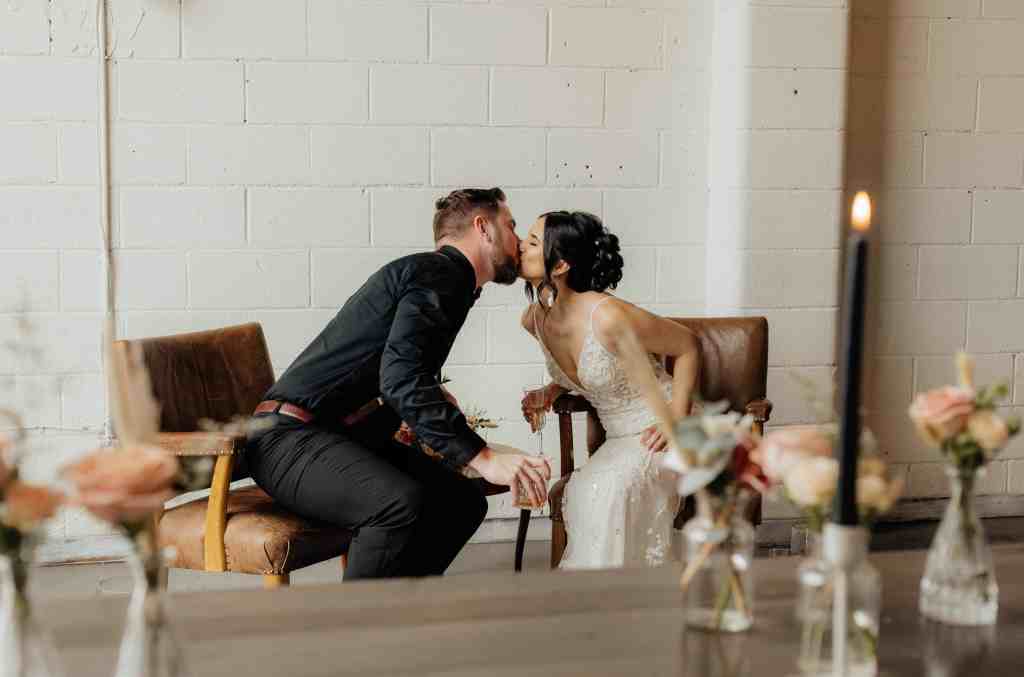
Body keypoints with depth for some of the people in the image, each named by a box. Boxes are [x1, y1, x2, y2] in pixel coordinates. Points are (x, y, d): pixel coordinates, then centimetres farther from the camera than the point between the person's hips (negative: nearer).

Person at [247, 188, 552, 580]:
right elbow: (400, 378, -28)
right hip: (292, 437, -10)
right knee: (403, 501, -34)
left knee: (464, 502, 1)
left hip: (346, 439, 10)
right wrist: (485, 459, -33)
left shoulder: (449, 281, 19)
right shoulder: (437, 274, -12)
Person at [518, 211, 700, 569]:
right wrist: (550, 392, 1)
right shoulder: (534, 320, -2)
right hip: (618, 439, 6)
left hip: (658, 433, -6)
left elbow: (688, 347, -11)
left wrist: (677, 422, -15)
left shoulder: (608, 317, -26)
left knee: (604, 489, -31)